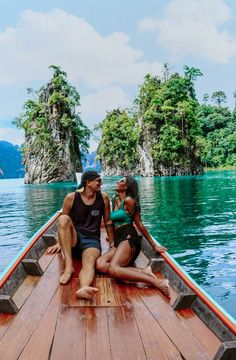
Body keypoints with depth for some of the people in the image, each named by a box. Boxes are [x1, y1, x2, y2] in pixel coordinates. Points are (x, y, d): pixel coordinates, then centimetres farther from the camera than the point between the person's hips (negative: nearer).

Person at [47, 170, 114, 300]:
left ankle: (83, 288, -68)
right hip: (73, 239, 0)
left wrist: (113, 243, 12)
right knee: (64, 218, -31)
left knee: (90, 262, -34)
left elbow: (108, 221, 11)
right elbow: (62, 223, 9)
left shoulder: (103, 198, 3)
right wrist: (59, 243, 9)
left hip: (92, 240, 0)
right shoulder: (71, 198, -2)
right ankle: (68, 265, -35)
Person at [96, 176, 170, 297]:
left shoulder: (129, 200, -2)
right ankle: (142, 271, -24)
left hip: (129, 238, -7)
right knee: (100, 265, -24)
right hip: (118, 241, 7)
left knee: (113, 269, -34)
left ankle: (158, 283, -37)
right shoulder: (114, 199, 20)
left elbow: (139, 225, 0)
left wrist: (154, 245, 1)